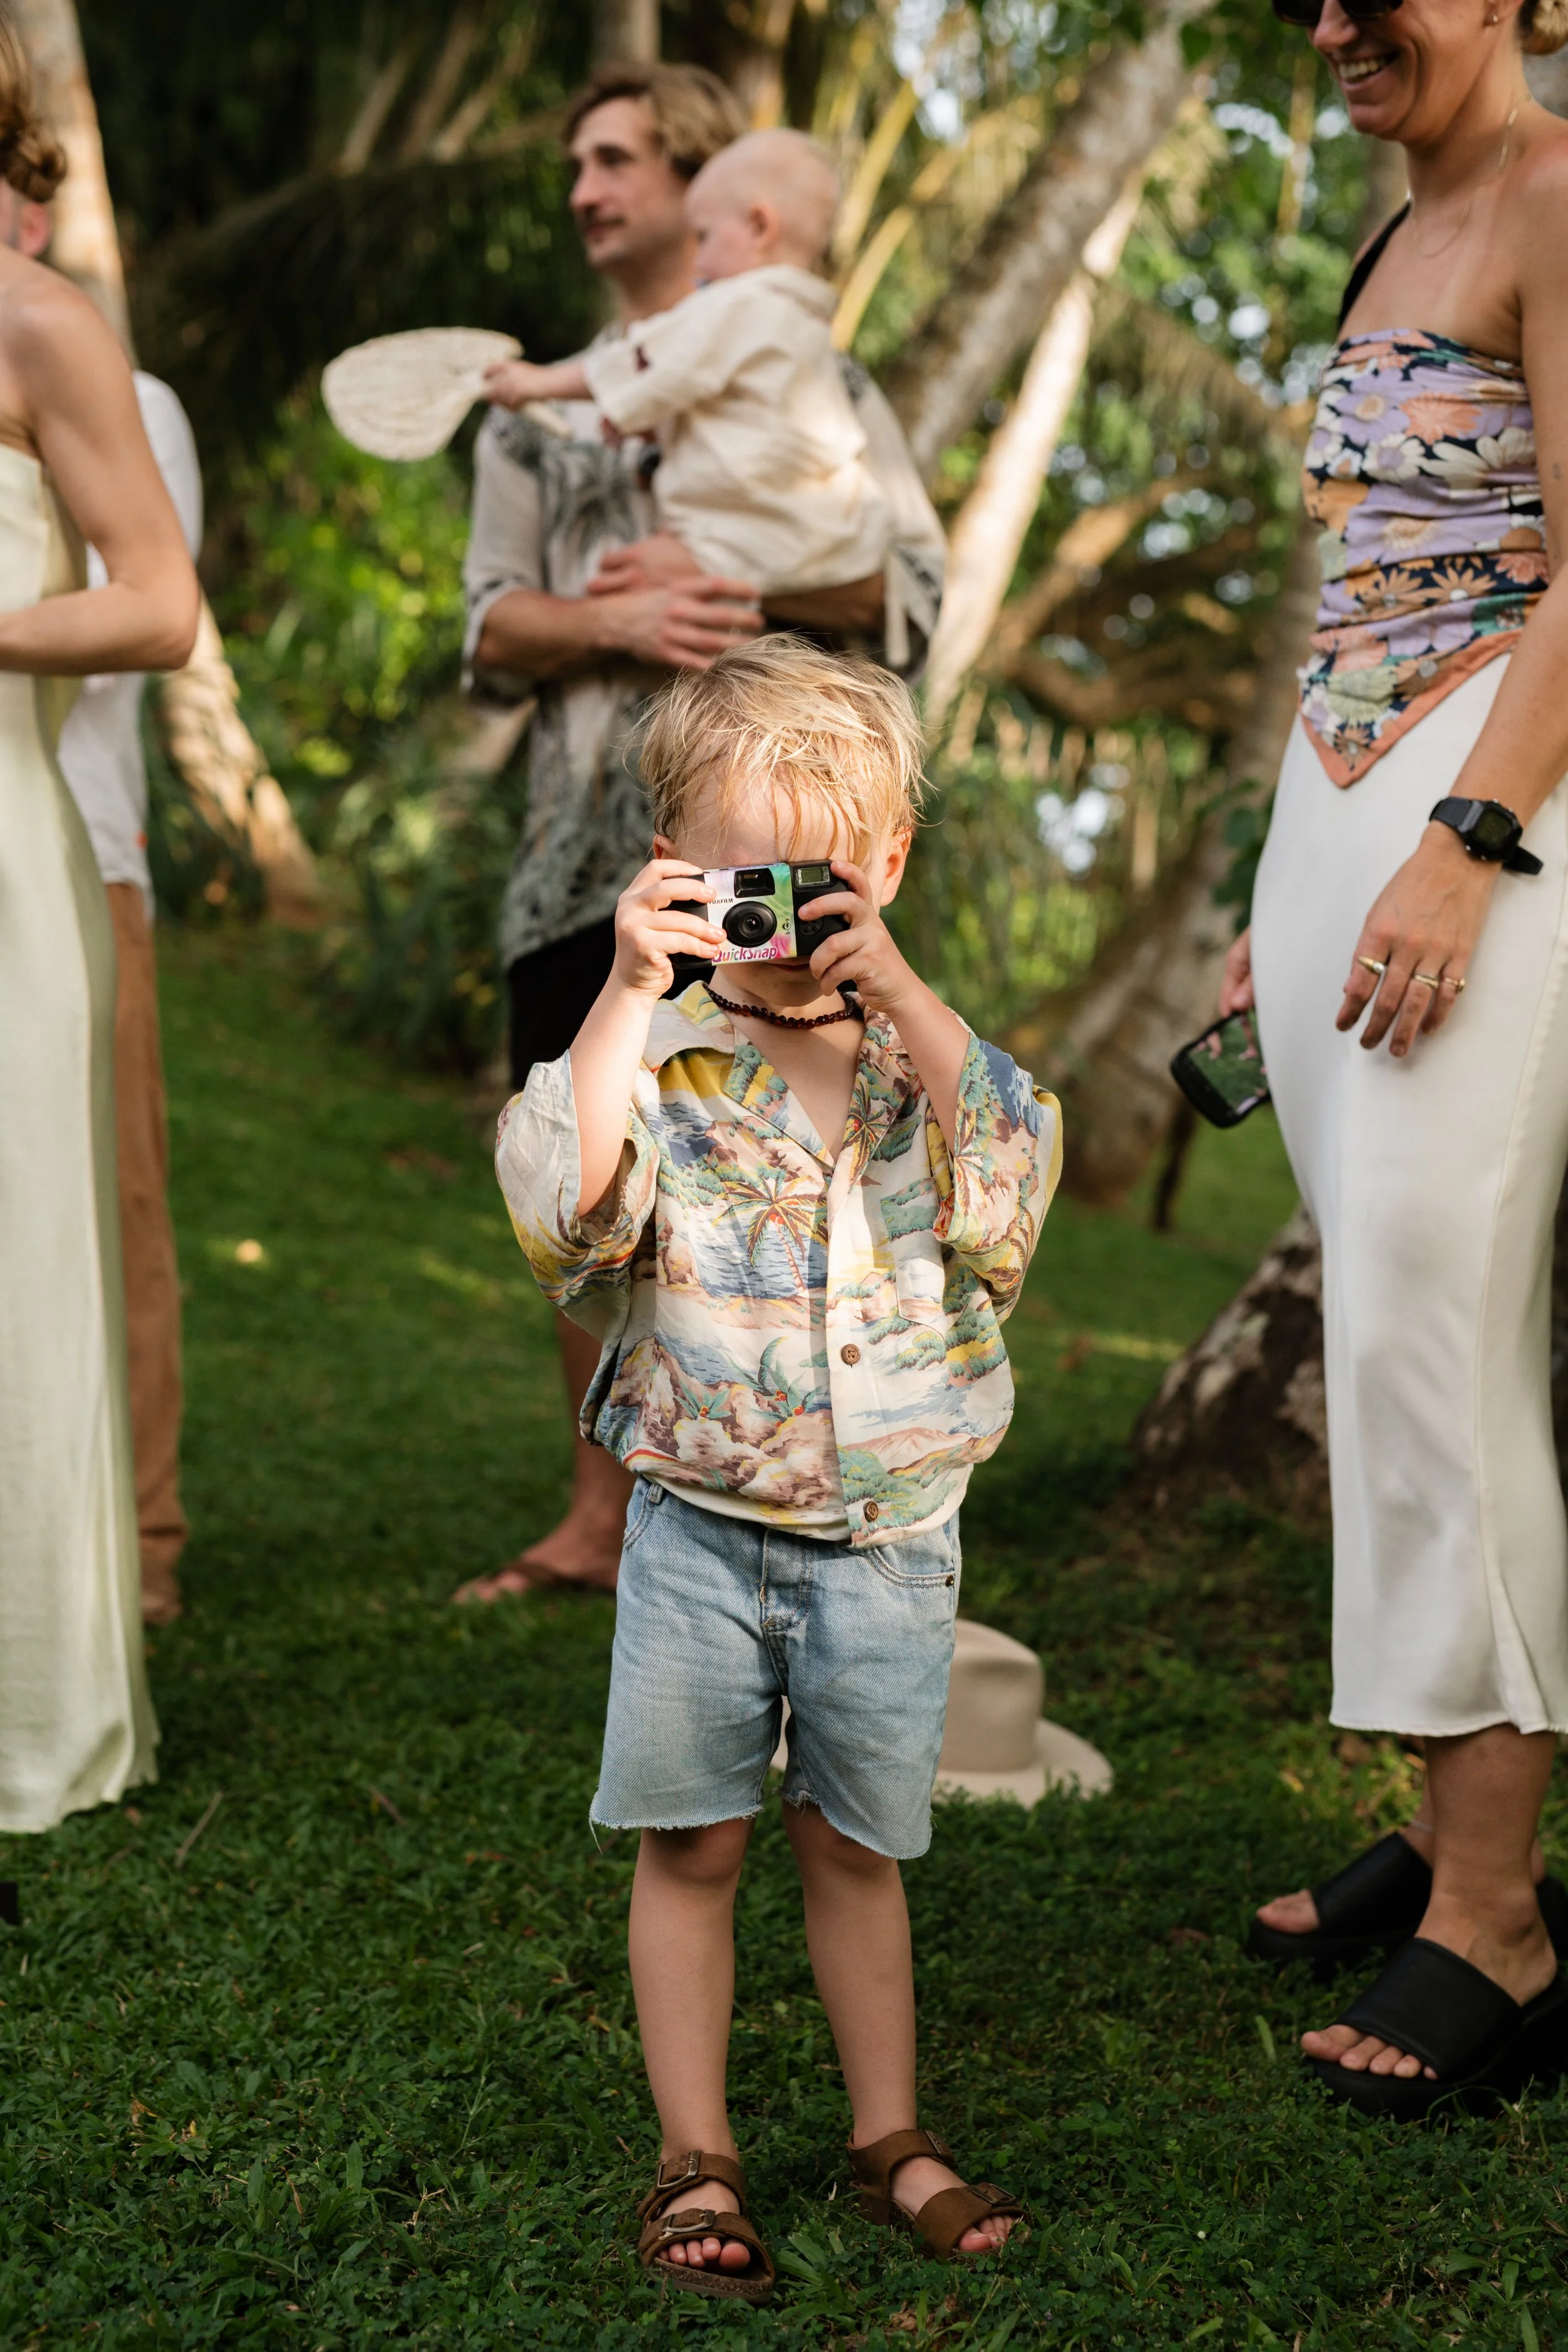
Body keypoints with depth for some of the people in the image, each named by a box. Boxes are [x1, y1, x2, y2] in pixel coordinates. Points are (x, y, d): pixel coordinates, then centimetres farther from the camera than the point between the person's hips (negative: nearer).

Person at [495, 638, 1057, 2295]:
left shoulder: (921, 1049, 0)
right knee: (690, 1845, 8)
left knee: (856, 1846, 14)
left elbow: (1012, 1180, -19)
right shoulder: (653, 1052, -7)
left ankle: (888, 2134, 31)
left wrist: (905, 997, -24)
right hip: (699, 1523, -1)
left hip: (888, 1533, 1)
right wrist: (626, 995, -25)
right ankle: (697, 2157, 23)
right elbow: (564, 1208, -24)